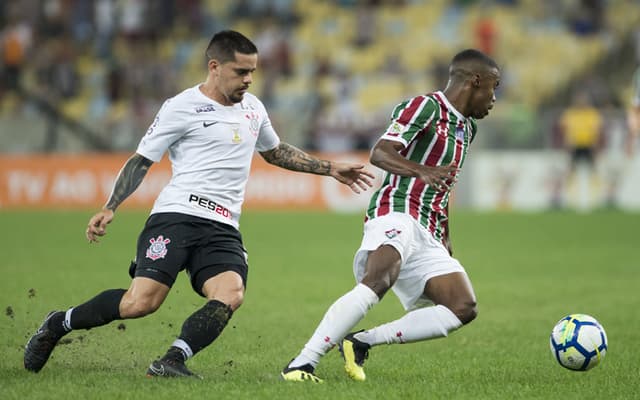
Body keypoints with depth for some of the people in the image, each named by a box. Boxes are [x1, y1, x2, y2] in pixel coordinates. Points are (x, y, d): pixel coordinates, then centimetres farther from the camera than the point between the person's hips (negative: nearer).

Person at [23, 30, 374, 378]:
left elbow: (276, 152, 37)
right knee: (142, 302, -20)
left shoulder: (252, 107, 19)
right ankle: (59, 323, 2)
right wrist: (109, 208, -8)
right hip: (176, 216, -5)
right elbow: (141, 160, 2)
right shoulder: (182, 107, -1)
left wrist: (330, 169, 35)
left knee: (230, 295, -26)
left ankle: (171, 362, -30)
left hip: (223, 230, 6)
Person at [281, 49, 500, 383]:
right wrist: (422, 171, -33)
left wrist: (445, 239, 35)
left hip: (428, 237, 9)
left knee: (464, 309, -9)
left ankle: (361, 342, -9)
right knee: (379, 280, -35)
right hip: (396, 214, -9)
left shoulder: (467, 128, 25)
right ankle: (302, 362, -37)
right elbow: (379, 154, -17)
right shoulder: (426, 106, -3)